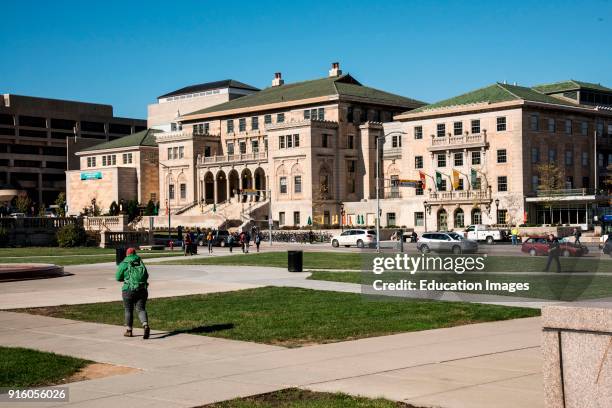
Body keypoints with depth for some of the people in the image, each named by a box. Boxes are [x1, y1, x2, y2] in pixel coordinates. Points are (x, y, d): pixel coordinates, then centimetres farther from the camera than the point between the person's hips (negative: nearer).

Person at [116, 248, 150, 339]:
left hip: (129, 290, -2)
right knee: (141, 309, 2)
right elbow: (146, 276, 15)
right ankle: (145, 325, -23)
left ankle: (129, 330, 18)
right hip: (142, 289, 2)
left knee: (128, 310, 11)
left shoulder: (124, 264, 0)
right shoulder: (141, 263, 10)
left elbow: (118, 277, 4)